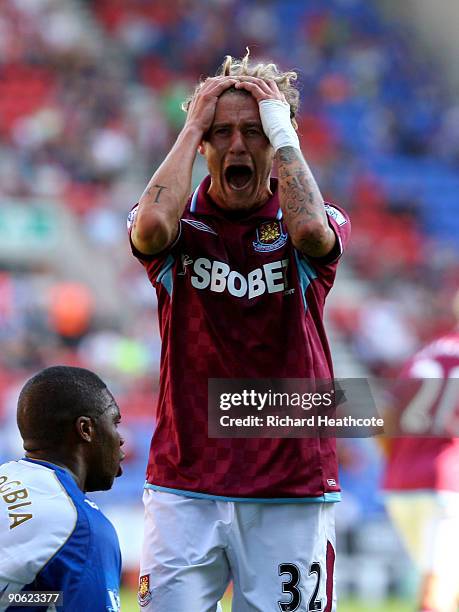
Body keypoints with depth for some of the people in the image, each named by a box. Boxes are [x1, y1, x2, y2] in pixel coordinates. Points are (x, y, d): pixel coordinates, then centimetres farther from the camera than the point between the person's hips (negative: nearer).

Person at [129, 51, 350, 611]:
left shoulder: (317, 225, 5)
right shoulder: (180, 223, 6)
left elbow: (311, 231, -20)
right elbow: (151, 226, -19)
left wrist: (280, 126, -9)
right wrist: (192, 127, -7)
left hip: (292, 487, 0)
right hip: (184, 487, 0)